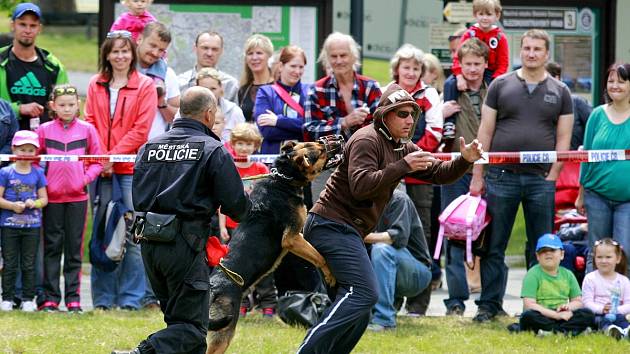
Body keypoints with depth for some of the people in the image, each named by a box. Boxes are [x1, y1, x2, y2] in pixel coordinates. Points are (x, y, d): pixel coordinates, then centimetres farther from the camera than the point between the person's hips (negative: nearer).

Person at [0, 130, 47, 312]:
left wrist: (35, 203, -14)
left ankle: (28, 299, 11)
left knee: (29, 264, 5)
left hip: (32, 225, 2)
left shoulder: (38, 173, 5)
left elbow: (44, 198, 7)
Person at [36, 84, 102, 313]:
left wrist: (87, 177, -7)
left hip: (77, 196, 0)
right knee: (52, 246, 2)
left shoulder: (87, 130, 4)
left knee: (74, 247, 4)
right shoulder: (44, 131, 3)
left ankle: (73, 297, 7)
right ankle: (51, 297, 5)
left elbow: (97, 161, 8)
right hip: (52, 197, 0)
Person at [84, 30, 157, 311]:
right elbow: (90, 122, 8)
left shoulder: (145, 86, 2)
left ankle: (131, 298, -1)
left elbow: (141, 129, -4)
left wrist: (113, 156, -10)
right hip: (101, 169, 3)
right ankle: (103, 297, 9)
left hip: (131, 169, -3)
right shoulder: (96, 85, 12)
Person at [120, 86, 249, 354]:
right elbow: (235, 204, -6)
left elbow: (138, 199, 13)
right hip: (184, 246, -6)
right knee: (191, 325, -4)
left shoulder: (149, 147, 11)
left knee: (178, 319, 20)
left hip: (149, 242, 6)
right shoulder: (213, 150, -5)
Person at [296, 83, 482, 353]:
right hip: (334, 223, -10)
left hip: (344, 230, 10)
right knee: (364, 293, -22)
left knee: (355, 316, 10)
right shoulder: (367, 140, -11)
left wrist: (464, 161, -6)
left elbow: (438, 174, 13)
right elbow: (361, 185, -25)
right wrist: (403, 167, -26)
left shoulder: (403, 148, 16)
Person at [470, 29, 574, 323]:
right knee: (494, 247, 2)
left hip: (541, 179, 0)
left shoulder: (559, 92, 8)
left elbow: (563, 139, 6)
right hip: (501, 176, 0)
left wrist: (551, 177, -4)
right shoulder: (501, 85, 7)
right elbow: (485, 132, 6)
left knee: (541, 249, 3)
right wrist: (477, 175, 0)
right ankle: (489, 304, 8)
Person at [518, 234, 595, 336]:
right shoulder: (533, 274, -2)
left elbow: (578, 301, 13)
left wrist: (569, 306, -12)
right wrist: (556, 315, -20)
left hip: (563, 316, 4)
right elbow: (529, 305, -13)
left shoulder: (567, 275, 13)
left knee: (588, 315, -20)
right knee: (528, 316, -36)